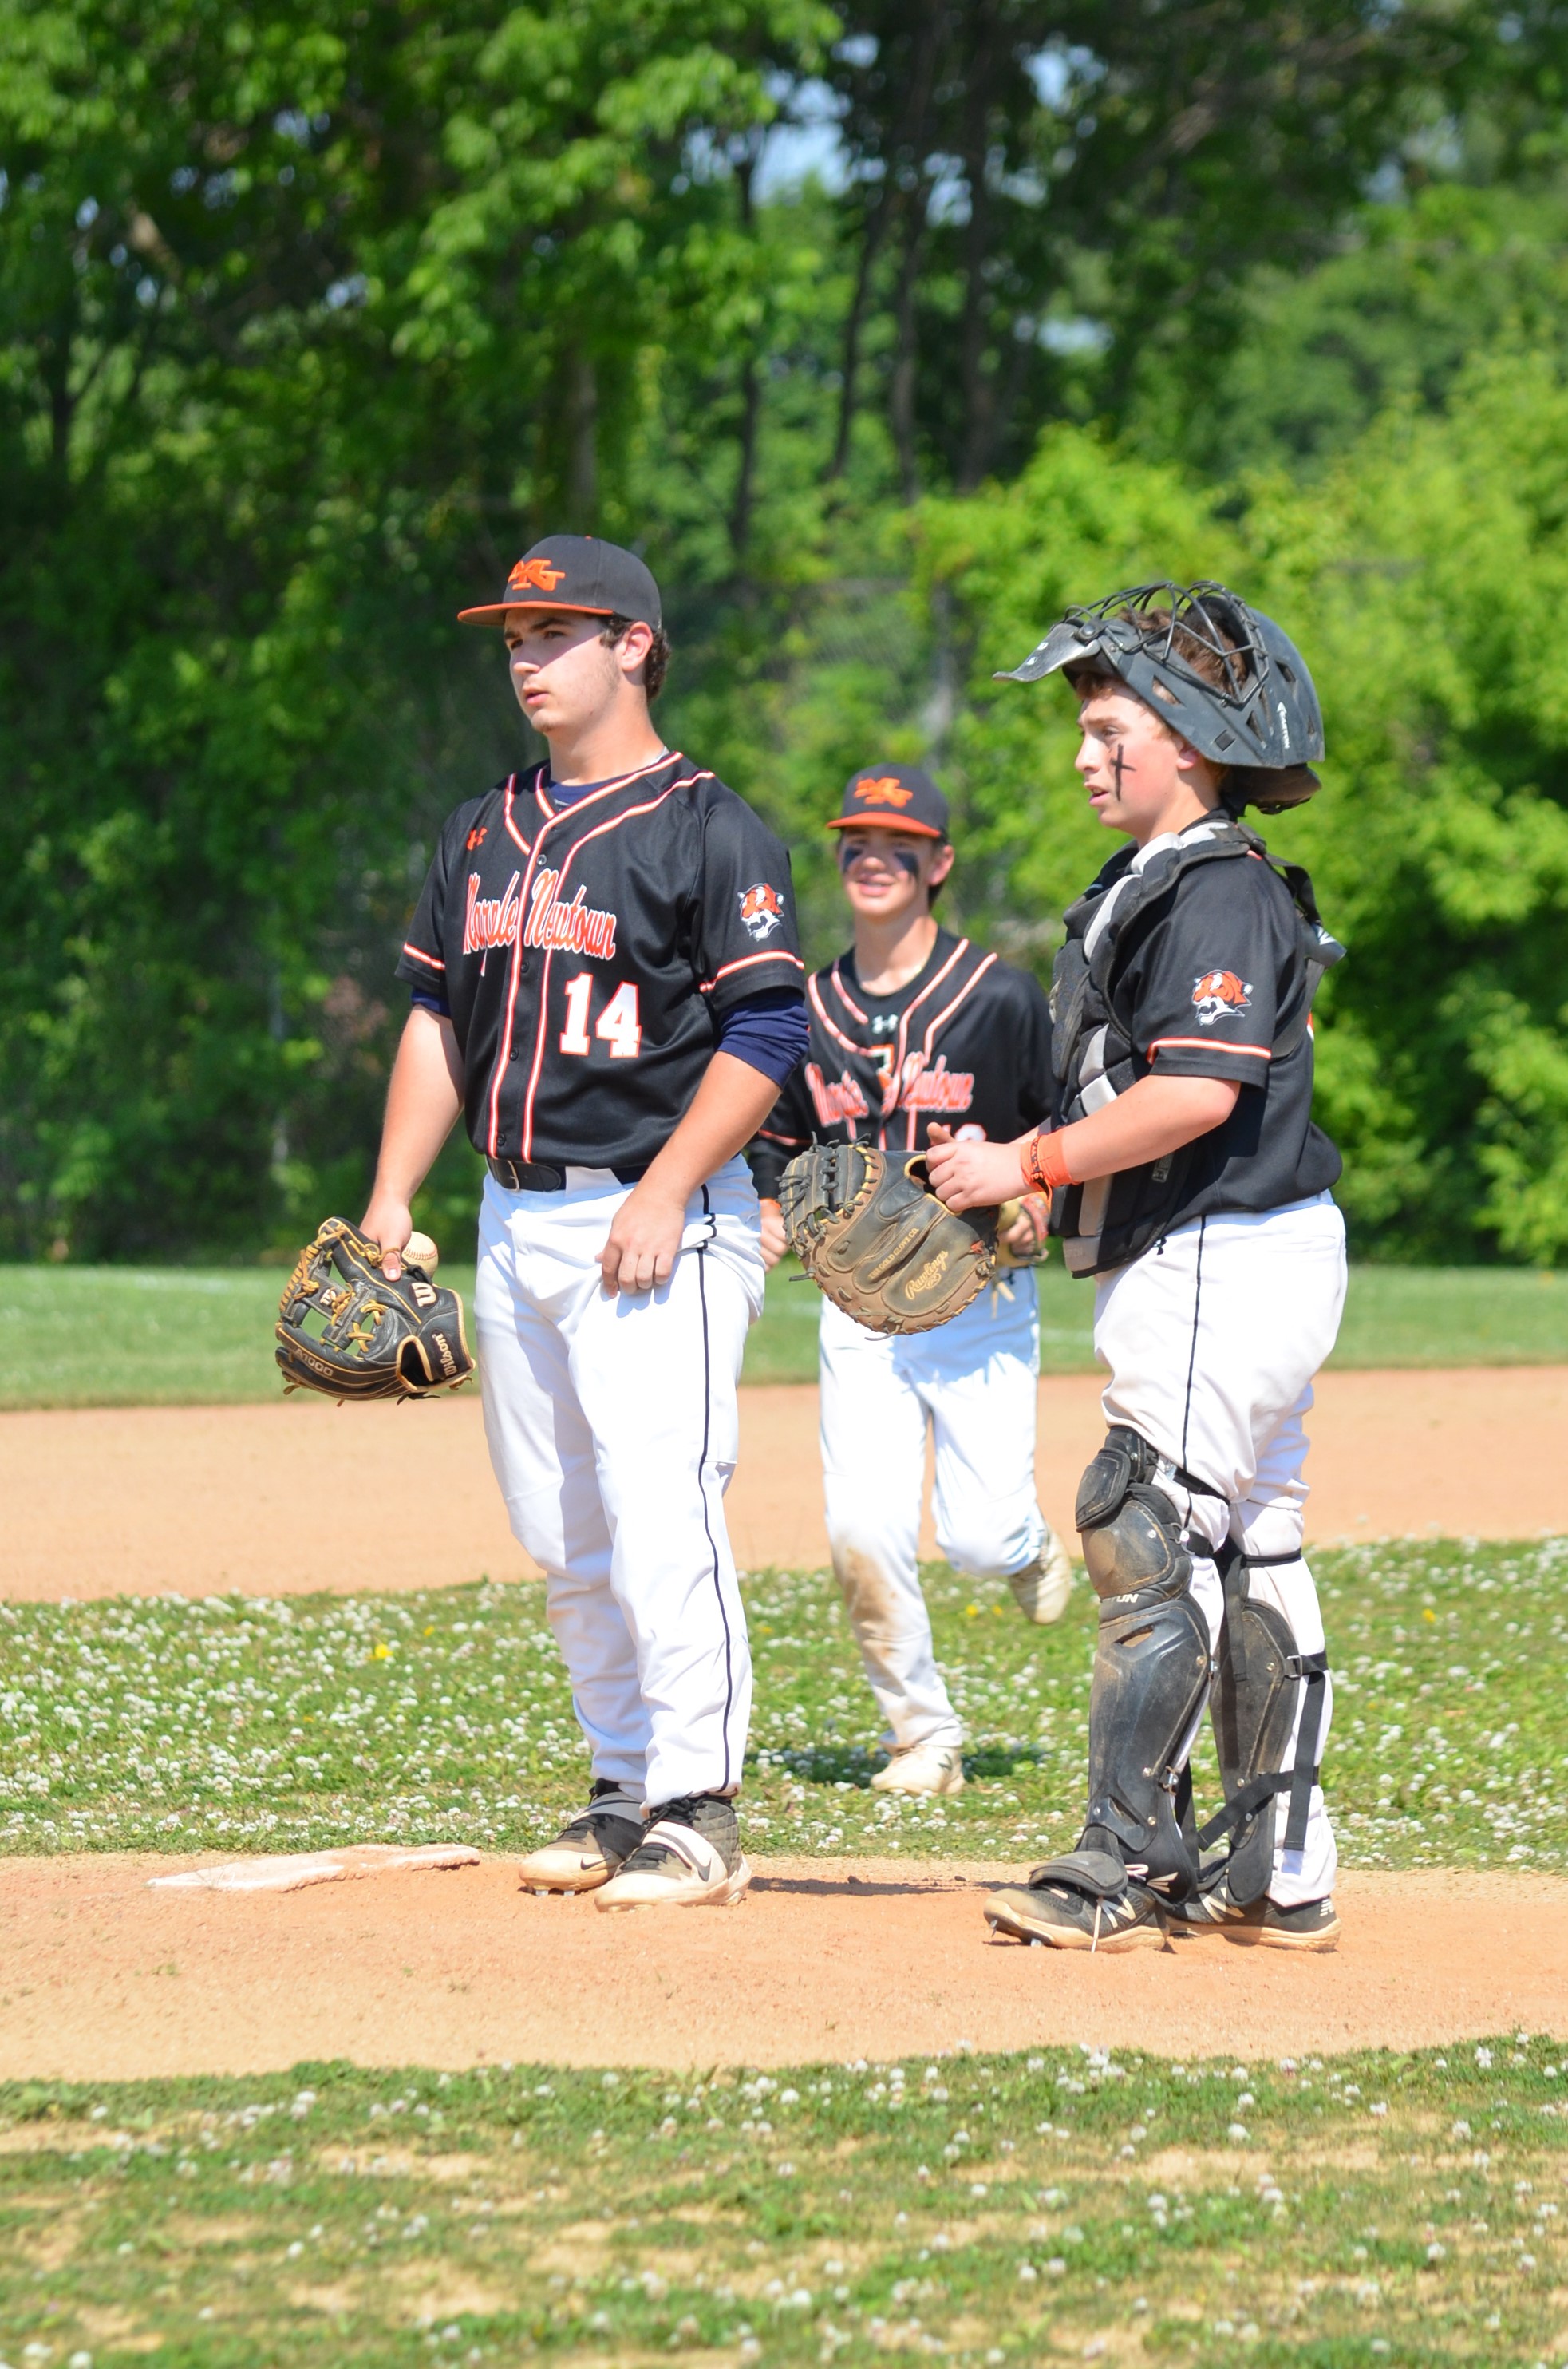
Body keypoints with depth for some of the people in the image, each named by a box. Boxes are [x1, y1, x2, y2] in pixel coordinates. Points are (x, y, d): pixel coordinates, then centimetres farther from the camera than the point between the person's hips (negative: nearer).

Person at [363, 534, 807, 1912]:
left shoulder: (710, 831, -6)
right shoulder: (483, 835, 16)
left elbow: (768, 1034, -12)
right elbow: (439, 1020, 20)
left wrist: (663, 1199, -19)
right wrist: (392, 1200, 10)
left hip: (658, 1224, -7)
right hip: (515, 1219, 7)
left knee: (660, 1515, -13)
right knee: (561, 1534, 10)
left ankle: (698, 1809, -9)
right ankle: (625, 1790, 19)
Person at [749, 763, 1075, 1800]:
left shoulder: (1002, 997, -5)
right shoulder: (812, 1010, 8)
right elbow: (780, 1140, 20)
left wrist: (1037, 1203, -17)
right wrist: (771, 1213, 1)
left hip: (982, 1298, -3)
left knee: (977, 1537, -9)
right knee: (865, 1532, -9)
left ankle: (1028, 1544, 30)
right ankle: (925, 1738, 8)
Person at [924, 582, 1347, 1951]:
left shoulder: (1221, 890, -15)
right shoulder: (1150, 888, 17)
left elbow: (1198, 1091, -25)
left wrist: (1029, 1162, -20)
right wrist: (1046, 1186, 13)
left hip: (1232, 1259, -11)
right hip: (1202, 1265, 11)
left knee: (1149, 1540, -12)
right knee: (1250, 1554, 12)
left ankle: (1129, 1865, -12)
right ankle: (1280, 1875, 16)